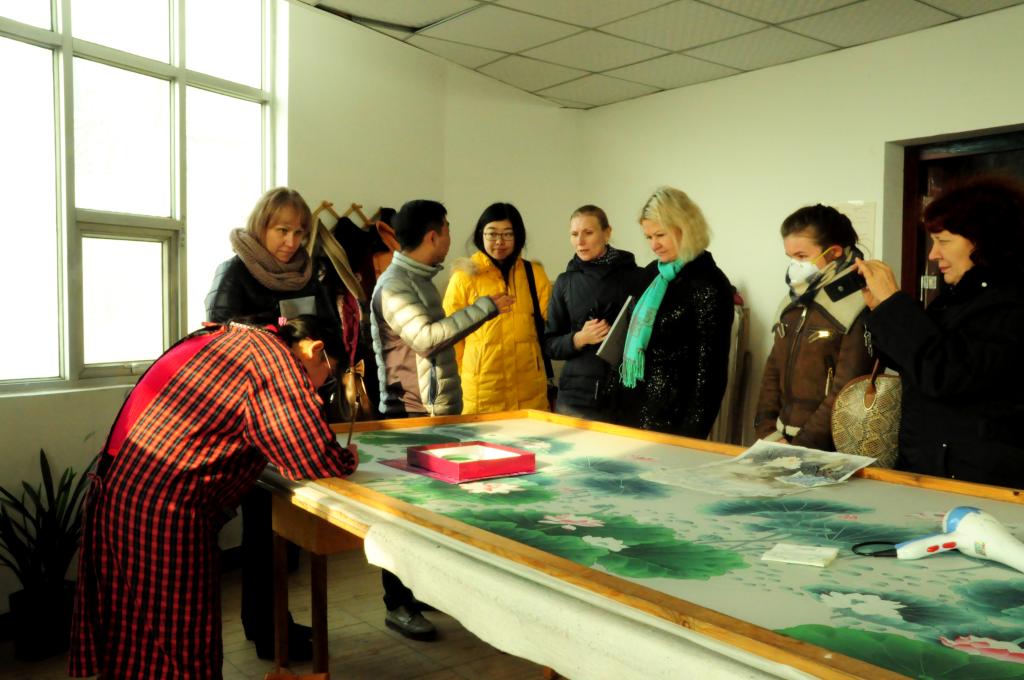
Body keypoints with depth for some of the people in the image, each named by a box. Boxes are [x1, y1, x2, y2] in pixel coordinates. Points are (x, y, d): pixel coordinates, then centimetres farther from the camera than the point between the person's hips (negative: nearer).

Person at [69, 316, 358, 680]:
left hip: (113, 492, 9)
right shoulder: (273, 356, -10)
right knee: (180, 651, 5)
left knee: (126, 642, 21)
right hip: (164, 508, -9)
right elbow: (317, 461, -16)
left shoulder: (223, 338, 18)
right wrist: (348, 459, 7)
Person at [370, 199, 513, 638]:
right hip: (408, 414, -9)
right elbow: (427, 338, -30)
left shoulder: (421, 279, 15)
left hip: (436, 410, 9)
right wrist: (486, 307, -25)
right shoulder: (394, 285, -16)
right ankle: (399, 605, 10)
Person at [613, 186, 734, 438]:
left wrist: (693, 434, -15)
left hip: (672, 421, -7)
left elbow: (711, 369, -14)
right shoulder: (653, 273, 8)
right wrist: (620, 403, 11)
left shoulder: (709, 285, -13)